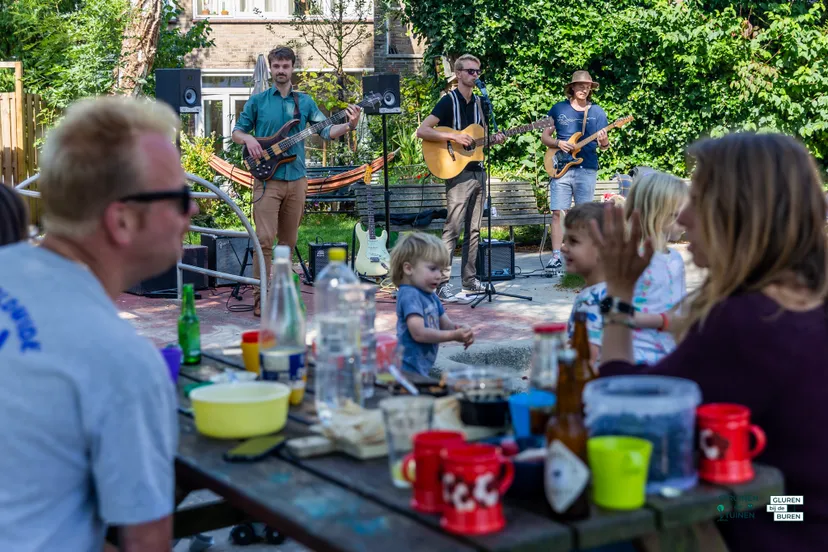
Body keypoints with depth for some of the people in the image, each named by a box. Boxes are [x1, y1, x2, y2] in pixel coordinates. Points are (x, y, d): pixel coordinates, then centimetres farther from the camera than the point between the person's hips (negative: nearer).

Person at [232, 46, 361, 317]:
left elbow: (326, 131, 5)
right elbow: (237, 132, 11)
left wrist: (349, 125, -13)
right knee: (264, 238, -12)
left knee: (288, 240, 9)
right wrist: (248, 139, -12)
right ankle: (261, 297, -9)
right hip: (267, 179, -3)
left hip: (296, 179, 3)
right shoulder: (257, 101, 5)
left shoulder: (305, 101, 11)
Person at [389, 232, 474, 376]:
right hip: (409, 370, -10)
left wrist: (461, 330, -6)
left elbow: (446, 324, 17)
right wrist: (454, 336, -20)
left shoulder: (431, 296, 14)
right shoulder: (410, 295, -16)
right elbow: (419, 333, -24)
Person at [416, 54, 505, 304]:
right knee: (453, 229, -12)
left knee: (473, 229, 11)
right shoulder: (449, 101, -6)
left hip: (477, 171, 8)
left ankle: (469, 280, 18)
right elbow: (422, 131, -15)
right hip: (457, 172, -8)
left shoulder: (478, 102, 15)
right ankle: (443, 285, -12)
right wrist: (453, 137, -22)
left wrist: (495, 138, 3)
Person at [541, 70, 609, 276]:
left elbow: (603, 144, 9)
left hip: (587, 169, 1)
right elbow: (544, 136, 9)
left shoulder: (597, 112, 9)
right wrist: (558, 143, -10)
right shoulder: (558, 109, 7)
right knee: (558, 212, -6)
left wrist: (604, 142, -15)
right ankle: (556, 257, -3)